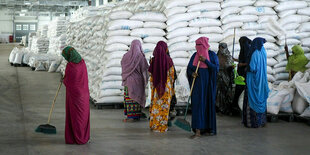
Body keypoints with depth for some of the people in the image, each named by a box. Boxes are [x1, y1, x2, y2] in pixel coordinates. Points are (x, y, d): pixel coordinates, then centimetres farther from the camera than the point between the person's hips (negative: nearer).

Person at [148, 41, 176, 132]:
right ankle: (162, 126, 6)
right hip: (166, 86, -2)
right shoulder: (168, 60, -9)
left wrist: (152, 86, 13)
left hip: (156, 86, 2)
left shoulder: (153, 60, -4)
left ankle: (154, 125, 17)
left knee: (155, 105, 12)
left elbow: (151, 74, 1)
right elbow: (172, 74, -4)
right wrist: (171, 86, 10)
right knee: (164, 106, 4)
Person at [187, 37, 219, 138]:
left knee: (209, 104, 6)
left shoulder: (212, 55, -3)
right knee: (197, 104, -4)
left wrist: (205, 61, -20)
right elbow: (189, 68, 8)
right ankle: (198, 131, -5)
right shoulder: (195, 55, 6)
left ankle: (209, 128, 20)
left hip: (208, 84, -2)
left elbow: (216, 68, -10)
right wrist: (192, 73, -13)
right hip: (197, 84, 2)